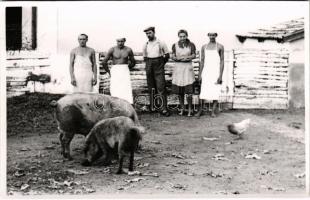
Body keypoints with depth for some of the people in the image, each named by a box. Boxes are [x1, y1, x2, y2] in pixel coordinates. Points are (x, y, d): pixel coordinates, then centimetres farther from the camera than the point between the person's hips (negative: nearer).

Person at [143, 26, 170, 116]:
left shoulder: (161, 43, 1)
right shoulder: (145, 45, 10)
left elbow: (167, 55, 8)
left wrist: (160, 63, 7)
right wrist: (149, 64, 13)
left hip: (159, 68, -3)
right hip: (149, 68, 4)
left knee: (161, 87, -11)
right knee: (151, 88, 5)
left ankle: (164, 109, -13)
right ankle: (152, 107, 11)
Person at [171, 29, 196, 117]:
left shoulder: (191, 45, 0)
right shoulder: (175, 45, 5)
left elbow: (194, 55, 2)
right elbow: (172, 56, 5)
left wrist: (187, 57, -16)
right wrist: (178, 58, -15)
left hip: (188, 68, -2)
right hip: (178, 68, 2)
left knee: (188, 91, -8)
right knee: (180, 91, 6)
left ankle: (190, 110, 5)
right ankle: (182, 108, 21)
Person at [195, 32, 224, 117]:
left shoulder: (220, 47, 0)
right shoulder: (204, 47, 9)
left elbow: (222, 61, -2)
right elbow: (202, 61, 11)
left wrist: (220, 75, -9)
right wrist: (200, 74, 5)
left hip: (216, 72, -2)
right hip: (206, 72, 2)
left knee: (215, 92, -2)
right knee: (203, 92, -1)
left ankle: (213, 111, 3)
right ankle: (200, 110, 8)